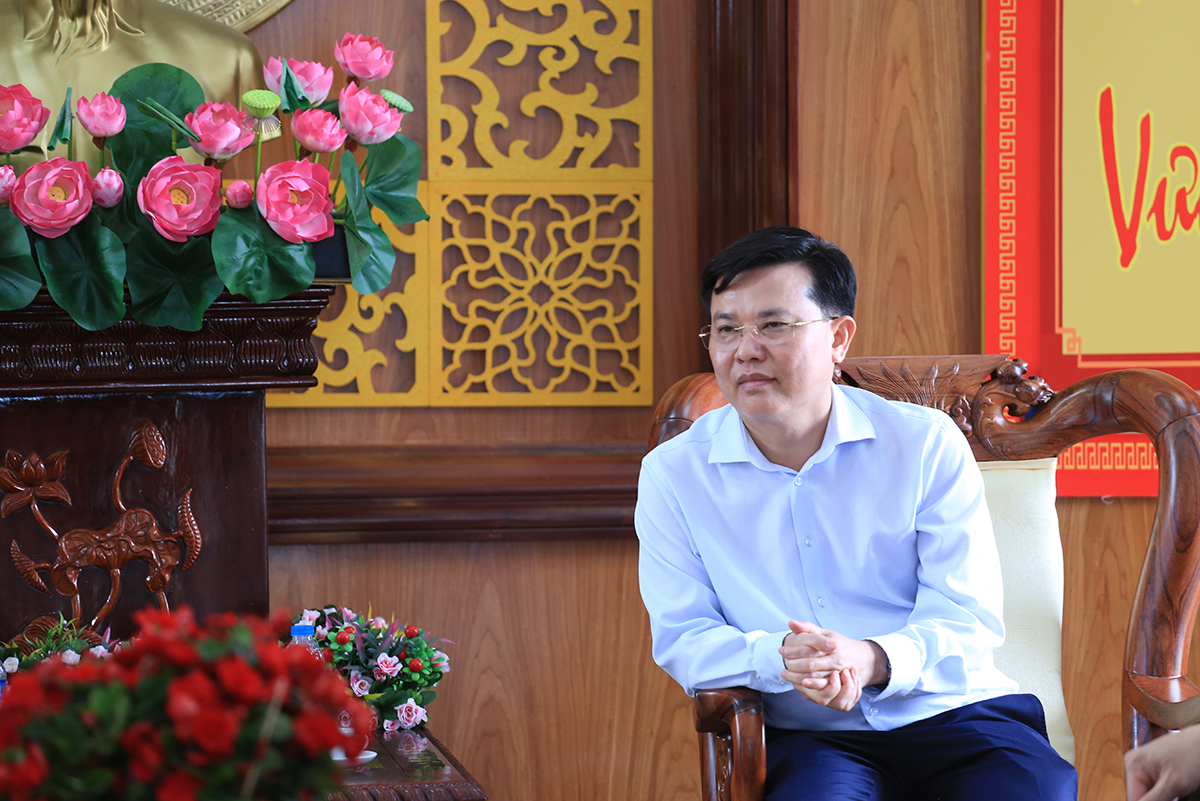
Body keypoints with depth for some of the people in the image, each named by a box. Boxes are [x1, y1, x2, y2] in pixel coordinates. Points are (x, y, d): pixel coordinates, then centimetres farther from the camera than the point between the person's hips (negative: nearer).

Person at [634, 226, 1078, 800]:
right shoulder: (671, 476, 7)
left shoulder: (926, 444, 5)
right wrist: (778, 659, -19)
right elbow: (681, 639, 3)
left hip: (955, 714, 1)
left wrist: (874, 660, -22)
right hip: (808, 738, -1)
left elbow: (970, 619, -1)